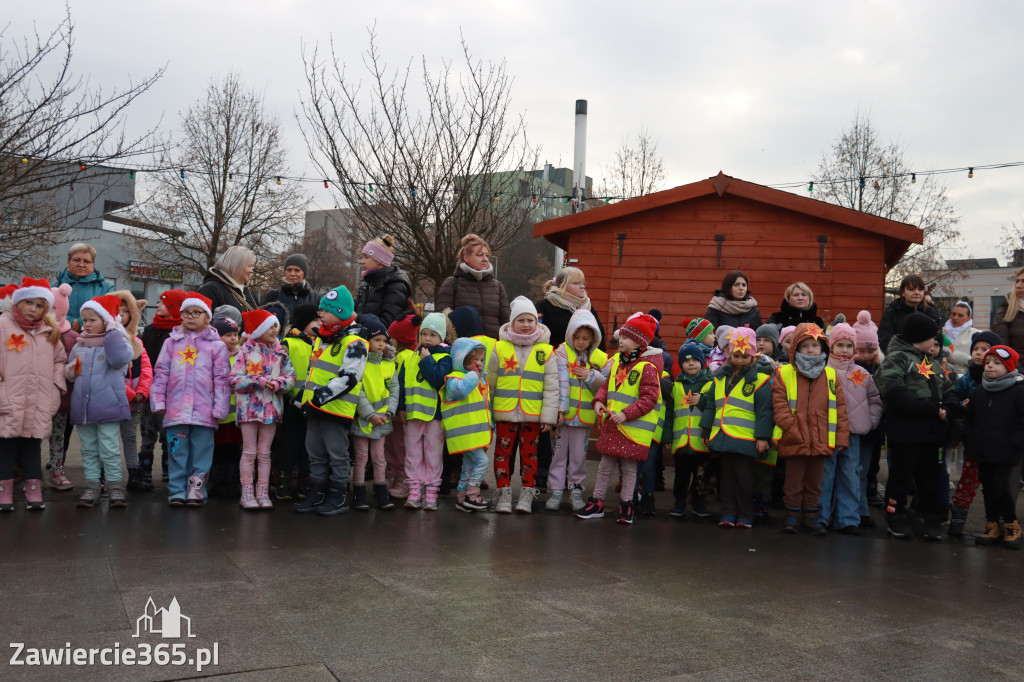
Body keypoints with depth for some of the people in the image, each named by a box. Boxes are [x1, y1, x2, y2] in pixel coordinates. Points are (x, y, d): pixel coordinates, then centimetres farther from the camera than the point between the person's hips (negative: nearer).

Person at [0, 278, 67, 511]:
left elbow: (59, 360, 19)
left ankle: (33, 491, 15)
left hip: (39, 405, 3)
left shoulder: (50, 332, 12)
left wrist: (56, 385, 6)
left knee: (32, 446, 10)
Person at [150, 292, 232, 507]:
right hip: (176, 408, 2)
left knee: (201, 453, 3)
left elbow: (222, 379, 2)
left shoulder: (216, 345, 3)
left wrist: (219, 407, -3)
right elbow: (161, 373, 10)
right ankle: (177, 491, 14)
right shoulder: (172, 342, 9)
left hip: (204, 410, -1)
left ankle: (196, 490, 11)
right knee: (177, 452, 6)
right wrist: (158, 401, 3)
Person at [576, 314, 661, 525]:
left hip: (634, 428, -6)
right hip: (611, 424, 6)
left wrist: (626, 414, -24)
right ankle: (597, 503, 22)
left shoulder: (647, 367, -14)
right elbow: (607, 385, 17)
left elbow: (649, 398, -18)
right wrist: (599, 401, -2)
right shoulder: (617, 360, 8)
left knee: (629, 467, 6)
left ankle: (626, 505, 20)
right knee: (606, 465, 13)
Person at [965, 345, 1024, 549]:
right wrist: (972, 440, 11)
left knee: (1001, 487, -8)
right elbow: (971, 416, 20)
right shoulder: (980, 391, 9)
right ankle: (993, 527, 23)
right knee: (988, 488, 12)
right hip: (982, 452, 6)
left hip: (1005, 454, -6)